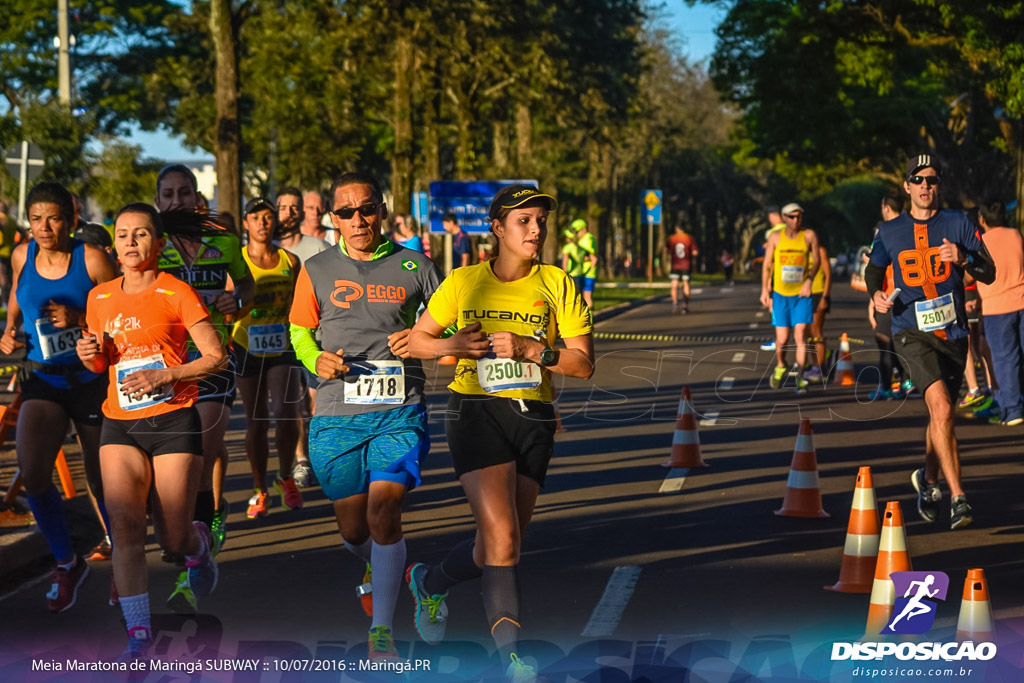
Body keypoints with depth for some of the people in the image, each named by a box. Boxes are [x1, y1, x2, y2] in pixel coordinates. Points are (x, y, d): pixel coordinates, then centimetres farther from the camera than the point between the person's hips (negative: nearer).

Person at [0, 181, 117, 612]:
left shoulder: (91, 259, -12)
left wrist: (79, 320, -23)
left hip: (91, 380, -3)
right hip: (42, 381, 3)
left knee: (102, 481, 6)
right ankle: (66, 562, 6)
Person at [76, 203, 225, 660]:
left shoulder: (176, 293, -5)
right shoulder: (100, 298, 9)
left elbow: (217, 357, -6)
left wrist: (164, 375, -17)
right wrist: (91, 356, -3)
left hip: (174, 421, -3)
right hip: (120, 424, 3)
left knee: (173, 538, 1)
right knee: (124, 525, -13)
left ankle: (199, 545, 39)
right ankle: (139, 634, -10)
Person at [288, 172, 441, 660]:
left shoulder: (413, 266, 3)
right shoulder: (317, 270, 6)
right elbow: (300, 331, 17)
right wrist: (317, 360, -5)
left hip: (399, 413, -2)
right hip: (337, 416, 2)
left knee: (383, 516, -16)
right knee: (353, 529, 8)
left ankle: (382, 629, -7)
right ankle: (376, 567, 45)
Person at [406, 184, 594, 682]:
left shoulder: (558, 286, 3)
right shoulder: (464, 283, 2)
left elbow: (583, 364, -2)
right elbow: (417, 341, 10)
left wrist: (529, 350, -16)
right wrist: (452, 346, -10)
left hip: (534, 418, 3)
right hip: (476, 412, -3)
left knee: (502, 543, 10)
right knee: (502, 536, -18)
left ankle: (431, 583, 40)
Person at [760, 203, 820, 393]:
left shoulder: (809, 236, -1)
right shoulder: (775, 237, 2)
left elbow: (816, 259, 6)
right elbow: (767, 264, 7)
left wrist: (809, 280, -9)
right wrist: (764, 290, 1)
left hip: (802, 294, -1)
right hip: (780, 294, 1)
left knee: (800, 335, -11)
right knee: (782, 339, 0)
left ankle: (800, 377, -8)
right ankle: (780, 367, 29)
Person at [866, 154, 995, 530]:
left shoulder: (957, 224, 1)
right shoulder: (890, 232, 4)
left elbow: (989, 274, -2)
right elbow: (873, 270, 20)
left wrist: (963, 258, -22)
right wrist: (876, 294, -1)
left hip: (953, 332, 2)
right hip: (912, 332, -2)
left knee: (940, 415, 15)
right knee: (941, 407, -22)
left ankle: (928, 480, 42)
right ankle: (958, 498, -24)